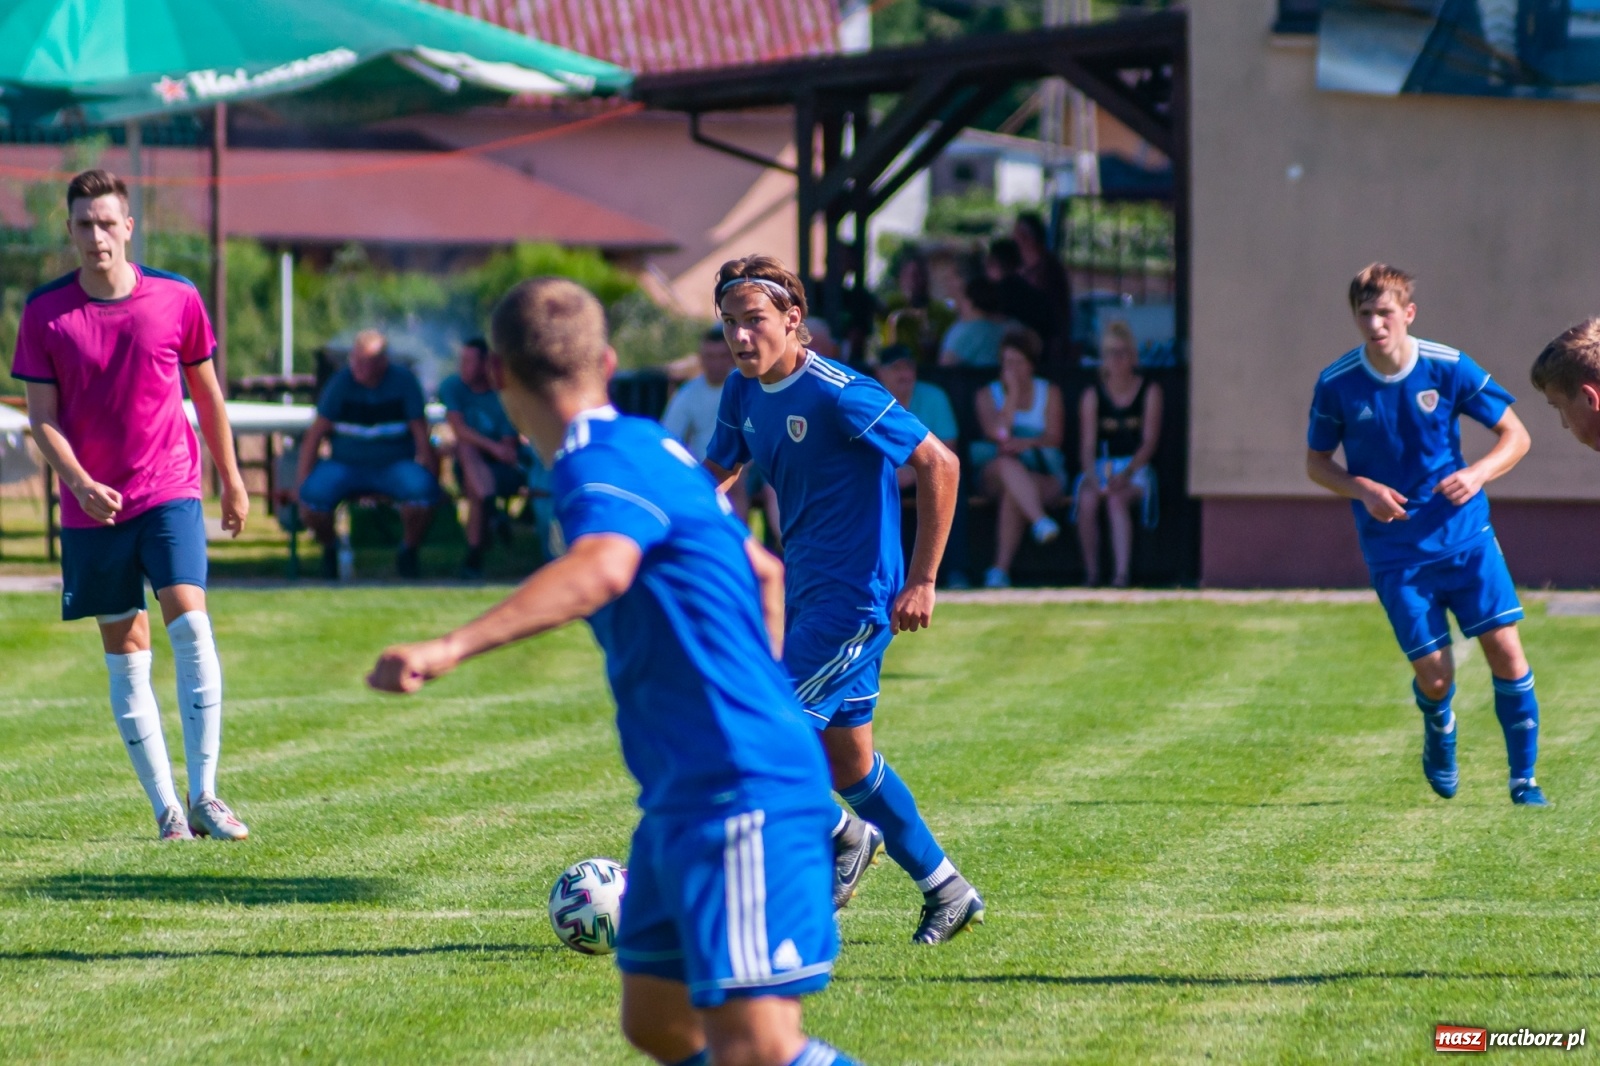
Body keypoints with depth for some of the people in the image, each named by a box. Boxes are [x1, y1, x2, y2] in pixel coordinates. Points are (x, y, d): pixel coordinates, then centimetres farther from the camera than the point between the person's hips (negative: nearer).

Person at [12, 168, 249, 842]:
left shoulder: (177, 299, -2)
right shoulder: (45, 312, -3)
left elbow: (206, 392, 11)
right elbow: (41, 415, -1)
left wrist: (231, 480, 17)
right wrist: (80, 483, -17)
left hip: (170, 491, -1)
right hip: (91, 507, 1)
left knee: (190, 626, -17)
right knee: (124, 655, 3)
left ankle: (203, 797, -14)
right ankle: (166, 807, 7)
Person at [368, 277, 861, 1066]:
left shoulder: (601, 464, -14)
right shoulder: (649, 449, 15)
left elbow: (601, 571, -38)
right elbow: (762, 570, 30)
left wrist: (452, 648, -48)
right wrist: (753, 695, 43)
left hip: (736, 792, -10)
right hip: (684, 794, 10)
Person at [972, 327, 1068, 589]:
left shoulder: (1049, 393, 15)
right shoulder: (989, 395, 14)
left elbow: (1054, 438, 1)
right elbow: (998, 433, -5)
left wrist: (1027, 443, -19)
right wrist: (1013, 393, -4)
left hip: (1044, 474, 0)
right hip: (994, 474, 0)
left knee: (1012, 492, -36)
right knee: (1007, 463, -38)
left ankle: (1001, 569, -43)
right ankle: (1040, 521, -62)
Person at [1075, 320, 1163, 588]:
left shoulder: (1149, 392, 5)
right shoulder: (1092, 395, 8)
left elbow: (1150, 441, -3)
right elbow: (1087, 445, -1)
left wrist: (1127, 473, -19)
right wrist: (1094, 479, -20)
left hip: (1135, 468, -1)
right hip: (1100, 468, 1)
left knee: (1116, 500, -35)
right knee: (1087, 501, -33)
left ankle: (1122, 572, -44)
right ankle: (1091, 571, -26)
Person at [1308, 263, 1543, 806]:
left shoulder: (1448, 368, -8)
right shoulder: (1336, 385, -7)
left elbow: (1515, 435, 0)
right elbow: (1316, 461, 7)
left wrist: (1477, 474, -19)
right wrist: (1363, 490, -13)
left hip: (1465, 535, 1)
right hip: (1394, 552, -1)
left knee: (1505, 648, -9)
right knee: (1434, 675, -6)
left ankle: (1524, 777, 6)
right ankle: (1439, 732, 31)